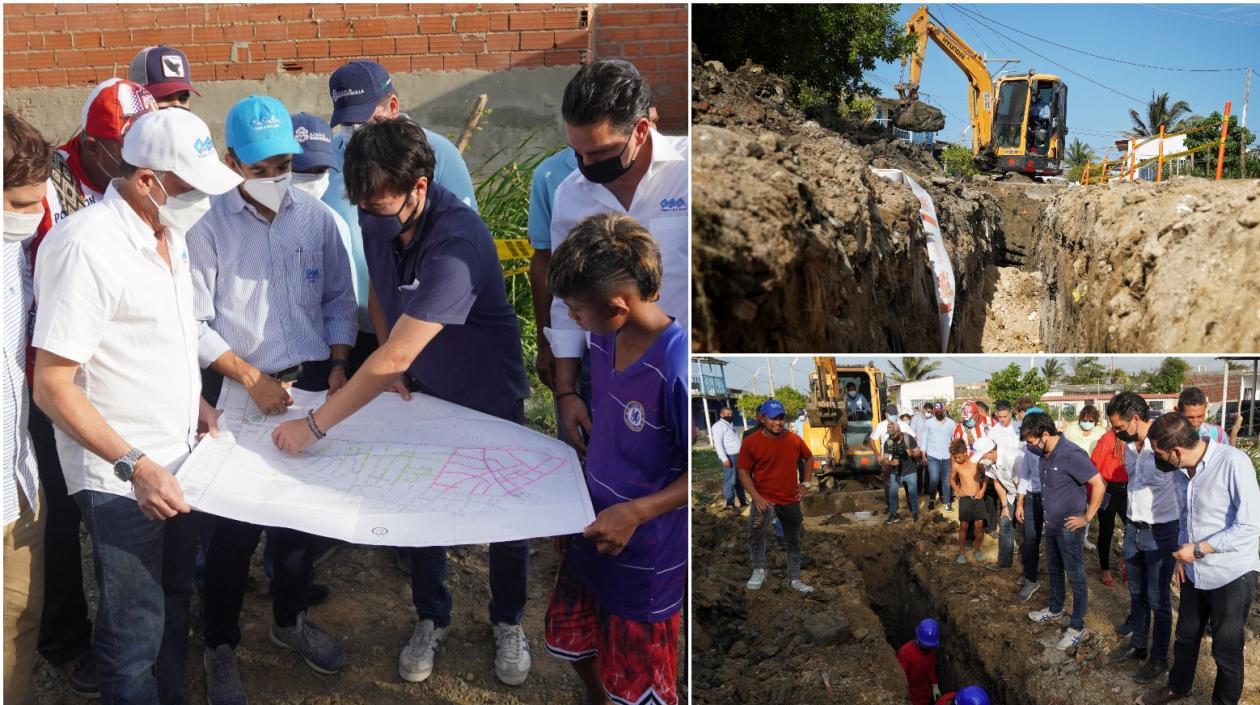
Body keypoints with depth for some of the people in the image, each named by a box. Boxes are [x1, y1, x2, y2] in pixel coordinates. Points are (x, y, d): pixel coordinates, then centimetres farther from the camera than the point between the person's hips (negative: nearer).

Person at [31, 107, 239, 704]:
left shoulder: (168, 232, 4)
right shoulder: (86, 246, -22)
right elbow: (52, 387, -22)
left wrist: (195, 403, 10)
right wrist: (134, 465, -25)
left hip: (176, 459, 8)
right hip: (120, 476, -8)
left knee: (175, 604, 22)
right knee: (136, 631, 7)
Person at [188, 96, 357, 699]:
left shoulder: (315, 216, 1)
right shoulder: (208, 222, -10)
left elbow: (339, 298, 9)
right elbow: (193, 323, -10)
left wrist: (338, 364, -2)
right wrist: (252, 378, -14)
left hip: (311, 383, 4)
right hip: (239, 391, -3)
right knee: (235, 524, 4)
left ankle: (291, 620, 37)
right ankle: (220, 644, 25)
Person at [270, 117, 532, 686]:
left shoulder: (457, 243, -37)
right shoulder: (375, 218, -15)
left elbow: (394, 357, -39)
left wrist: (314, 424, -35)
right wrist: (390, 365, -8)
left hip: (487, 396, -5)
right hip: (420, 391, 5)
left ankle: (508, 624, 33)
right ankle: (431, 619, 33)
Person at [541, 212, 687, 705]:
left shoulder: (676, 367, -31)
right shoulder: (603, 339, -6)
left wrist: (636, 513, -29)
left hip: (646, 556, -8)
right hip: (593, 531, 8)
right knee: (574, 637, 29)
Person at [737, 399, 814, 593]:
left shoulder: (794, 439, -4)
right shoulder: (751, 442, -14)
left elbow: (809, 458, 15)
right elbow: (743, 472, -10)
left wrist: (806, 484, 7)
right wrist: (757, 498, -19)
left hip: (790, 499, 4)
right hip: (764, 498, -4)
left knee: (794, 541, 16)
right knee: (755, 532, -30)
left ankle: (794, 579, 33)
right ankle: (759, 570, -10)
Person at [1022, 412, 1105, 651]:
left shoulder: (1071, 454, -26)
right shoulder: (1044, 453, -1)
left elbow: (1099, 486, -25)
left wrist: (1087, 518, -19)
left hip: (1069, 527, -8)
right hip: (1052, 524, 9)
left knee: (1075, 576, 4)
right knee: (1053, 569, 24)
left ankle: (1077, 627, 16)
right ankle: (1055, 609, 44)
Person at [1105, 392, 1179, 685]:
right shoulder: (1129, 444, 0)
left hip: (1161, 532, -7)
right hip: (1133, 529, 7)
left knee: (1158, 600, 7)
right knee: (1137, 593, 21)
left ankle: (1159, 658, 23)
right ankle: (1138, 645, 38)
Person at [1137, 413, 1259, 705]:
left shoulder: (1233, 462, -25)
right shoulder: (1181, 470, -2)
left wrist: (1197, 549, -19)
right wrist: (1182, 556, 8)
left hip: (1231, 576, -6)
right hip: (1194, 573, 6)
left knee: (1227, 650, 12)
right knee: (1186, 637, 22)